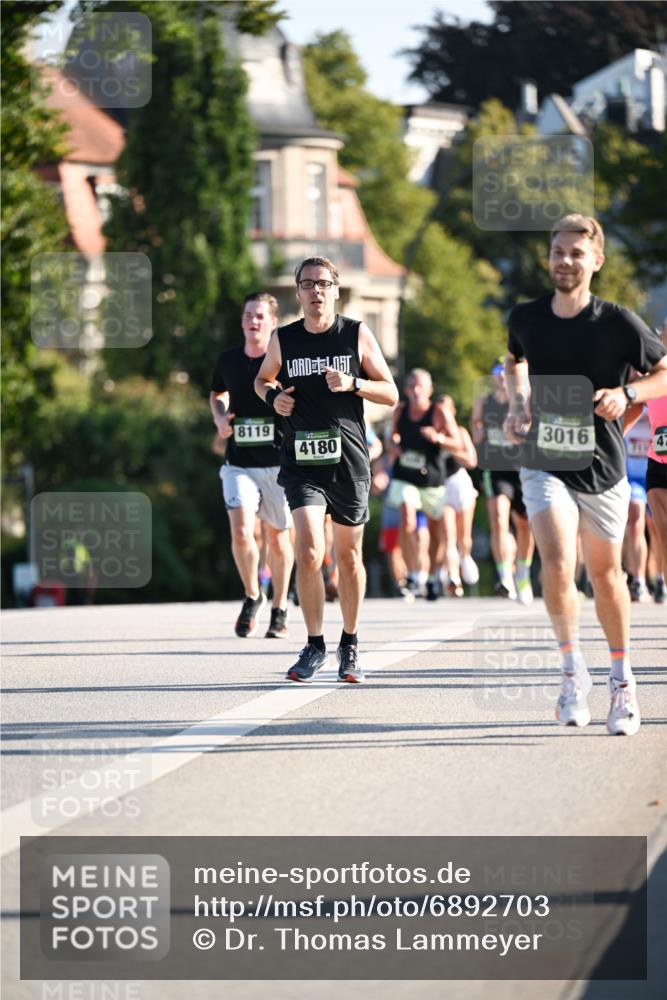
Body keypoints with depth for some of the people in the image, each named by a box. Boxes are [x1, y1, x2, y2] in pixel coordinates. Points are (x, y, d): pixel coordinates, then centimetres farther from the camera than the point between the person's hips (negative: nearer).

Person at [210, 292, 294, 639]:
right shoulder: (228, 360, 5)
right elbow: (217, 393, 25)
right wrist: (220, 418, 5)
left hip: (278, 463, -2)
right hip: (239, 463, 2)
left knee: (277, 536, 8)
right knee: (241, 532, -15)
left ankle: (279, 610, 24)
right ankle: (252, 596, 10)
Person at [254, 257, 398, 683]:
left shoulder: (357, 334, 0)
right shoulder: (283, 340, 4)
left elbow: (391, 394, 3)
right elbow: (263, 379, 24)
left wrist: (353, 384, -15)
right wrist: (273, 396, 1)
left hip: (349, 460, 0)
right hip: (301, 462, 0)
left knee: (349, 557, 9)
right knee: (309, 553, -15)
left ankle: (350, 645, 27)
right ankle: (315, 645, -1)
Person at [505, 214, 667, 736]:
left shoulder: (618, 322, -12)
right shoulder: (526, 317, -3)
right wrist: (518, 404, 4)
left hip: (602, 464, -1)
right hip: (545, 462, 1)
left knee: (605, 574, 12)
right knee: (558, 565, -20)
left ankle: (622, 679, 29)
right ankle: (574, 670, -5)